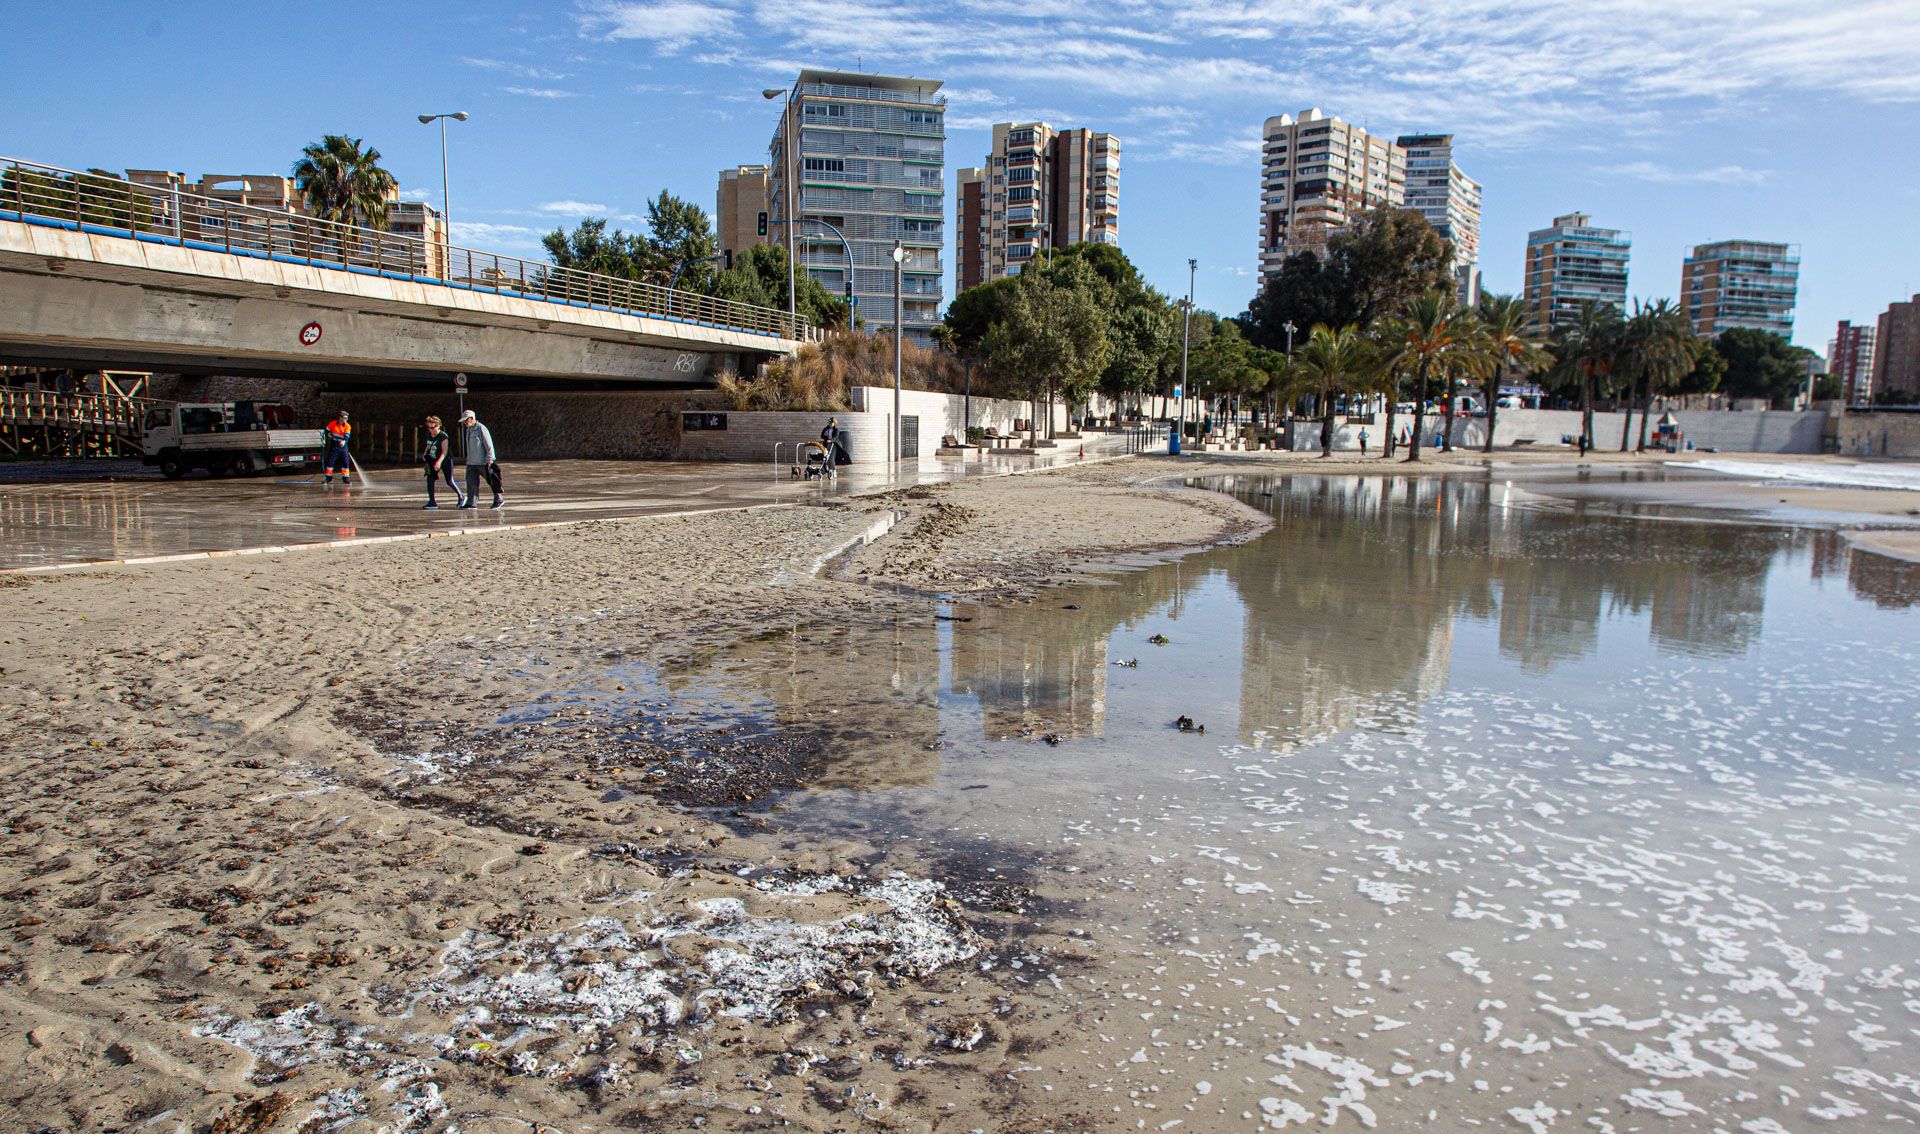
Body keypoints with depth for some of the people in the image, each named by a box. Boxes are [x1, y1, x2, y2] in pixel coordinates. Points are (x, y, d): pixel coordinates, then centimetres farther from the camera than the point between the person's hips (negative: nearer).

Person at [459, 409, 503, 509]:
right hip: (471, 462, 8)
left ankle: (499, 499, 15)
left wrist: (489, 459, -17)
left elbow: (489, 445, -14)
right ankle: (470, 503, 6)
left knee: (491, 481, 2)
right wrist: (468, 458, 21)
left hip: (482, 462, -8)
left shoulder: (481, 429, -12)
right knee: (471, 482, 3)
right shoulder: (468, 429, 14)